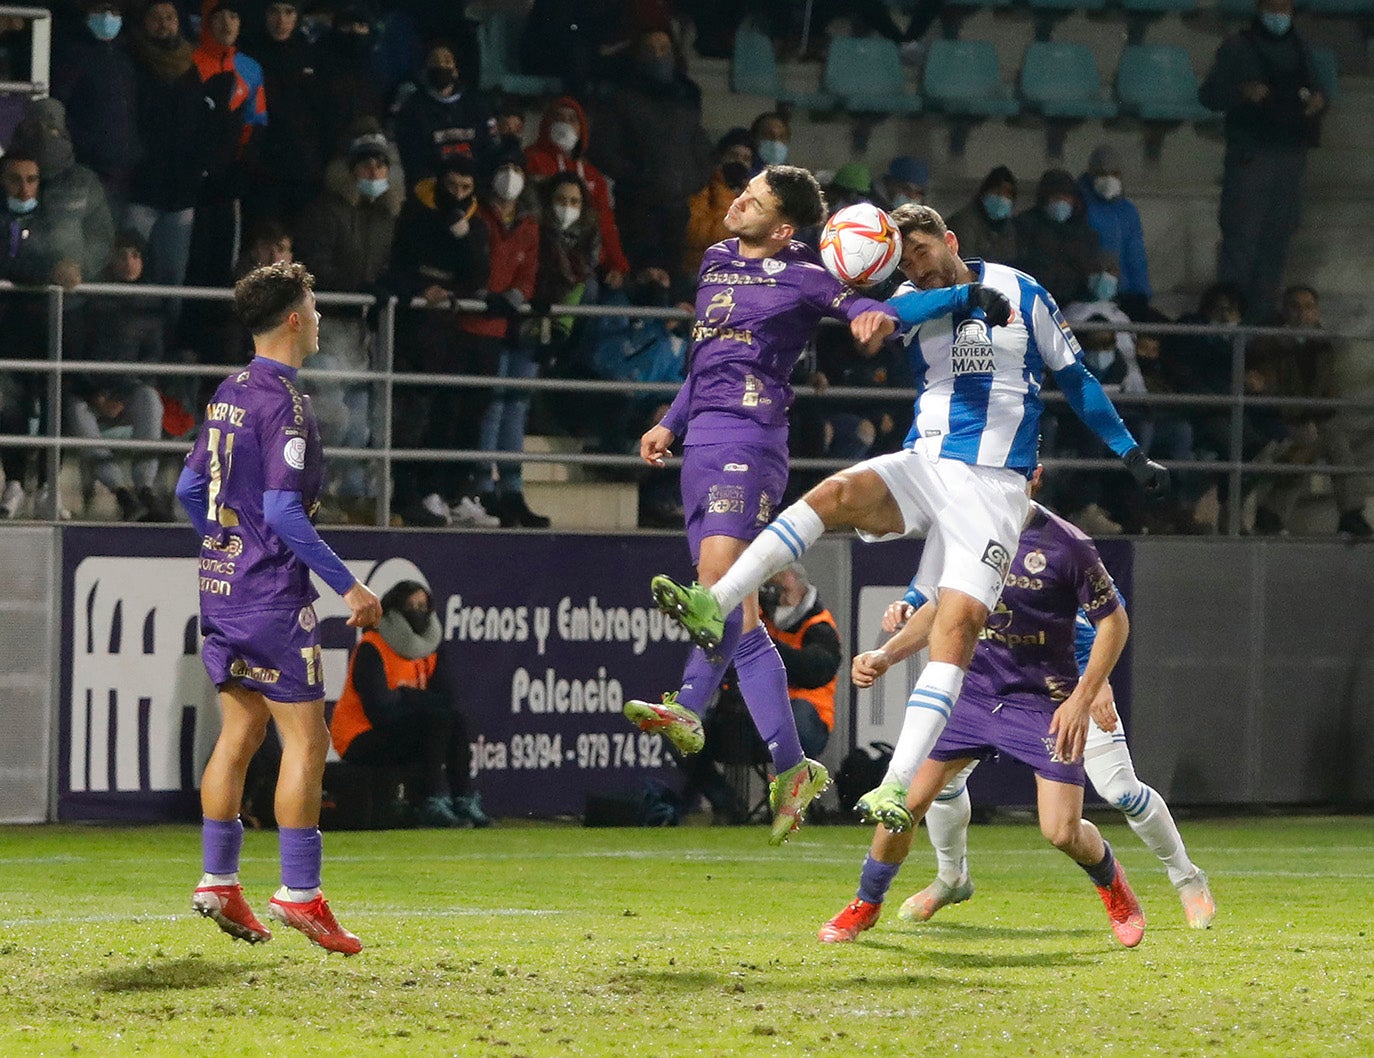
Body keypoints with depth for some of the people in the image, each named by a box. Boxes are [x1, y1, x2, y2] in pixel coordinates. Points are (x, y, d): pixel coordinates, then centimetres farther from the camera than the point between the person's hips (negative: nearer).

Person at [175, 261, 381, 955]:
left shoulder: (229, 393, 11)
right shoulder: (283, 400, -16)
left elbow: (190, 488, 18)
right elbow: (283, 510, -22)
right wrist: (348, 585, -19)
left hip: (223, 583, 9)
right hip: (272, 593, -9)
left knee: (241, 729, 14)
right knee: (306, 739, -4)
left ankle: (217, 880, 15)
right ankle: (298, 894, -6)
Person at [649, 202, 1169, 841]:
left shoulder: (1022, 293, 5)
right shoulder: (914, 302, 8)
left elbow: (1074, 378, 15)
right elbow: (887, 313, -18)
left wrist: (1131, 453, 15)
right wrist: (967, 295, -31)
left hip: (993, 486, -2)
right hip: (924, 464, 2)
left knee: (959, 622, -17)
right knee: (835, 494, -28)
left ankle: (897, 786, -24)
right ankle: (713, 607, -39)